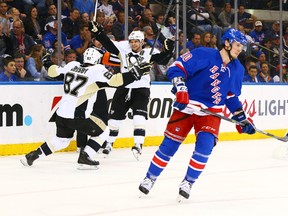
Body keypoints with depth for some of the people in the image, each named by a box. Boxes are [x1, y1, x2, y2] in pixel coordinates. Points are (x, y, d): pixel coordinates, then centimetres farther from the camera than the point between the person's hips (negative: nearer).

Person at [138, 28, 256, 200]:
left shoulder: (237, 69, 5)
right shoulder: (204, 55, -14)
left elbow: (232, 96, 17)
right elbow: (177, 68, -15)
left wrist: (242, 118, 12)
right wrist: (181, 90, -26)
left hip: (211, 111, 4)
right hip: (187, 106, -4)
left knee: (205, 144, -17)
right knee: (170, 144, 0)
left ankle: (188, 182, -2)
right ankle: (150, 178, 17)